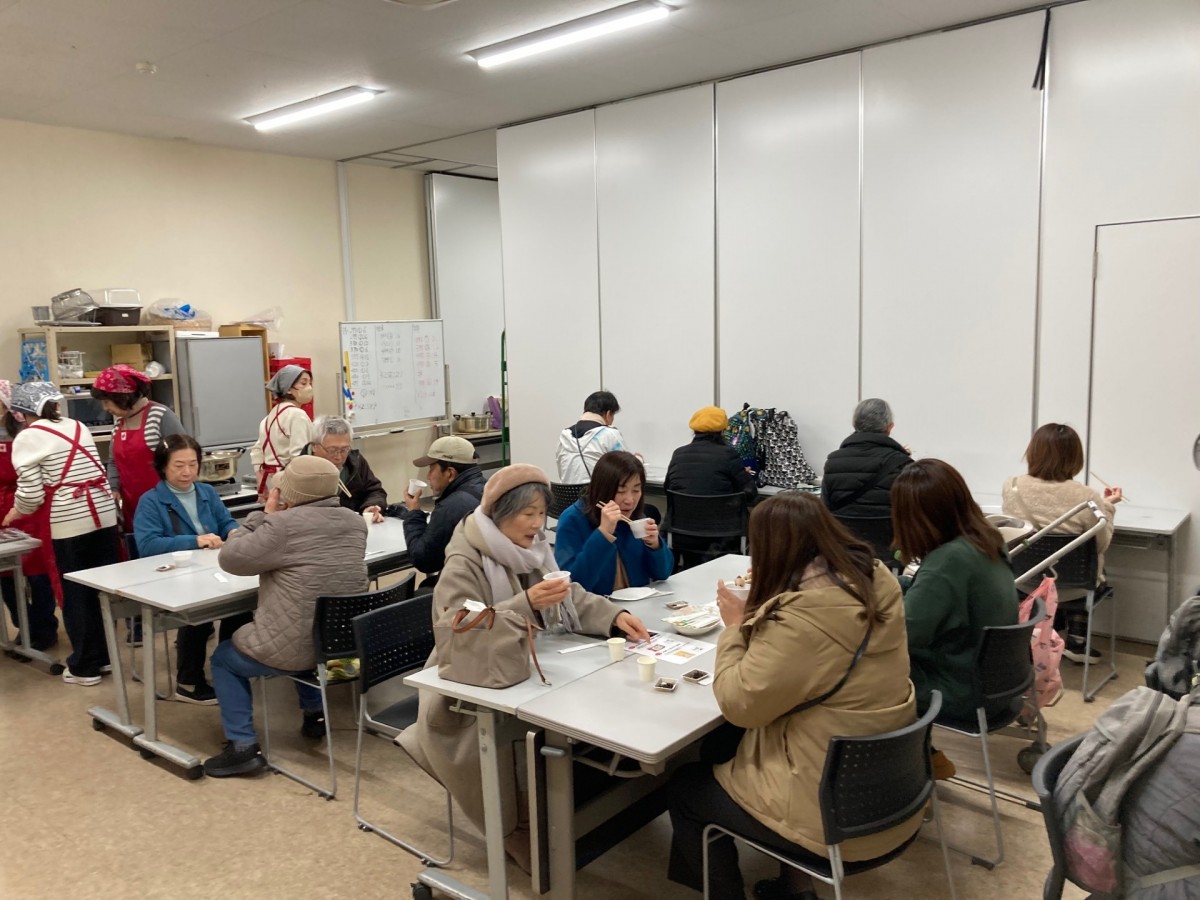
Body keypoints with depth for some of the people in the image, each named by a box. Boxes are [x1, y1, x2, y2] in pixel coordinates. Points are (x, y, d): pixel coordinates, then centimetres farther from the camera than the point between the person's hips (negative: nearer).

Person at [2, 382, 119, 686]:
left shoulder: (27, 437, -5)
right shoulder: (77, 427, 13)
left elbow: (30, 493, -9)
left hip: (70, 523, -5)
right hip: (105, 514, 6)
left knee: (76, 595, 6)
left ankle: (84, 667, 16)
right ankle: (105, 655, 25)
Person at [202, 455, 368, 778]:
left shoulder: (284, 525, -19)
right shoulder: (354, 522, 3)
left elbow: (229, 558, -8)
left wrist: (265, 515, -1)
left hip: (298, 648, -7)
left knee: (223, 658, 21)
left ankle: (243, 747, 14)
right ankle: (315, 713, 41)